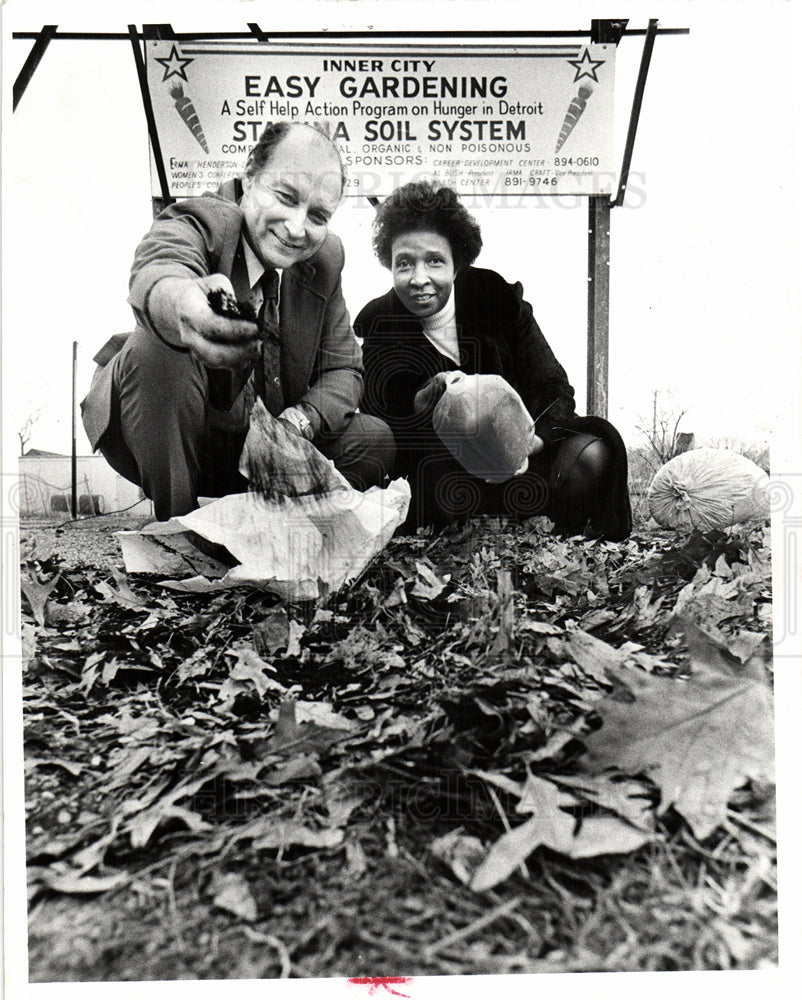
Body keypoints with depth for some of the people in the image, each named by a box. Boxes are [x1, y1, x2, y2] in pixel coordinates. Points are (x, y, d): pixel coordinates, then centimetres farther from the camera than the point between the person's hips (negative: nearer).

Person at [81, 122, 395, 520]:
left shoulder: (326, 258, -2)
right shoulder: (198, 223, -18)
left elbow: (342, 368, 0)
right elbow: (155, 272, -44)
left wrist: (299, 422, -21)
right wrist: (180, 303, -70)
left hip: (263, 446, 5)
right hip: (166, 443, -4)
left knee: (374, 439, -12)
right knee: (158, 344, -34)